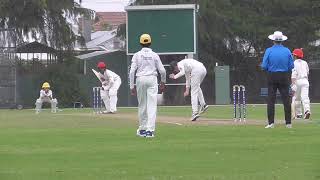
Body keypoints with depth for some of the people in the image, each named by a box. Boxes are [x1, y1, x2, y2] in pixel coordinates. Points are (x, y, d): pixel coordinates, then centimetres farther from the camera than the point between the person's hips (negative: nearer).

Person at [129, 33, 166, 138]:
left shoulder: (137, 55, 1)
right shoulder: (154, 55, 3)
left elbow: (132, 71, -4)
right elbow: (162, 70, 3)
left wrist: (132, 86, 1)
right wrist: (163, 81, 21)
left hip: (140, 79, 1)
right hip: (152, 79, -1)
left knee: (142, 105, 13)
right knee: (152, 105, -4)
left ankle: (142, 129, 20)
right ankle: (150, 130, -14)